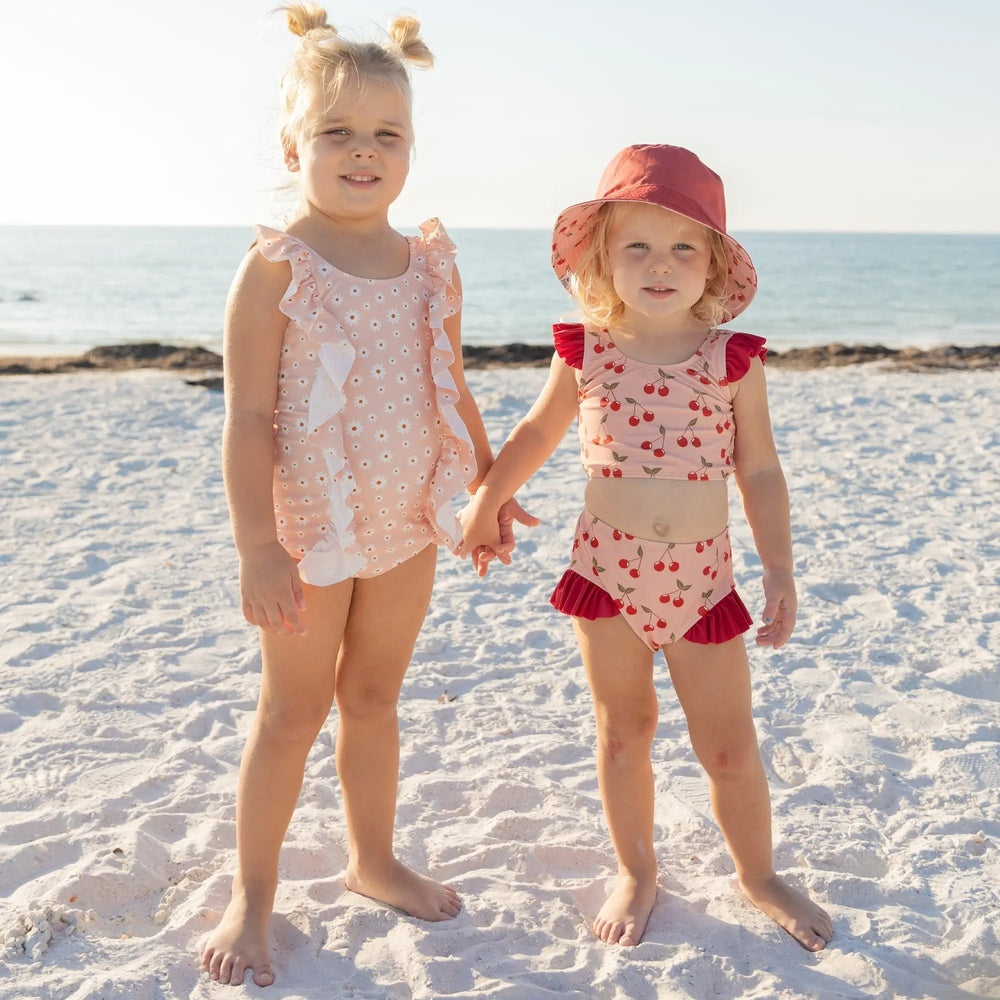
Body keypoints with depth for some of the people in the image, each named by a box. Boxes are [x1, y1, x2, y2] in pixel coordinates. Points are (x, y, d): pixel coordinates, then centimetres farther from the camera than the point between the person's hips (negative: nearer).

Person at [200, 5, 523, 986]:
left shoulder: (431, 263, 3)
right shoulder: (276, 267, -13)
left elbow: (453, 389, 14)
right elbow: (248, 419, -15)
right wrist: (256, 548, -19)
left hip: (408, 526, 5)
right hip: (310, 531, -4)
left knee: (375, 696, 18)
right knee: (291, 712, 7)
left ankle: (372, 858, 37)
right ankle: (252, 895, 24)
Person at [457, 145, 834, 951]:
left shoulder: (734, 360, -6)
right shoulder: (586, 354, -4)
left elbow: (760, 472, 0)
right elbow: (538, 433, 14)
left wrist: (779, 570, -4)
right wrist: (486, 504, 16)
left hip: (702, 579, -1)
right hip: (606, 572, 1)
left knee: (729, 746, 9)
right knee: (623, 733, 13)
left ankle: (758, 875, 33)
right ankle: (637, 874, 33)